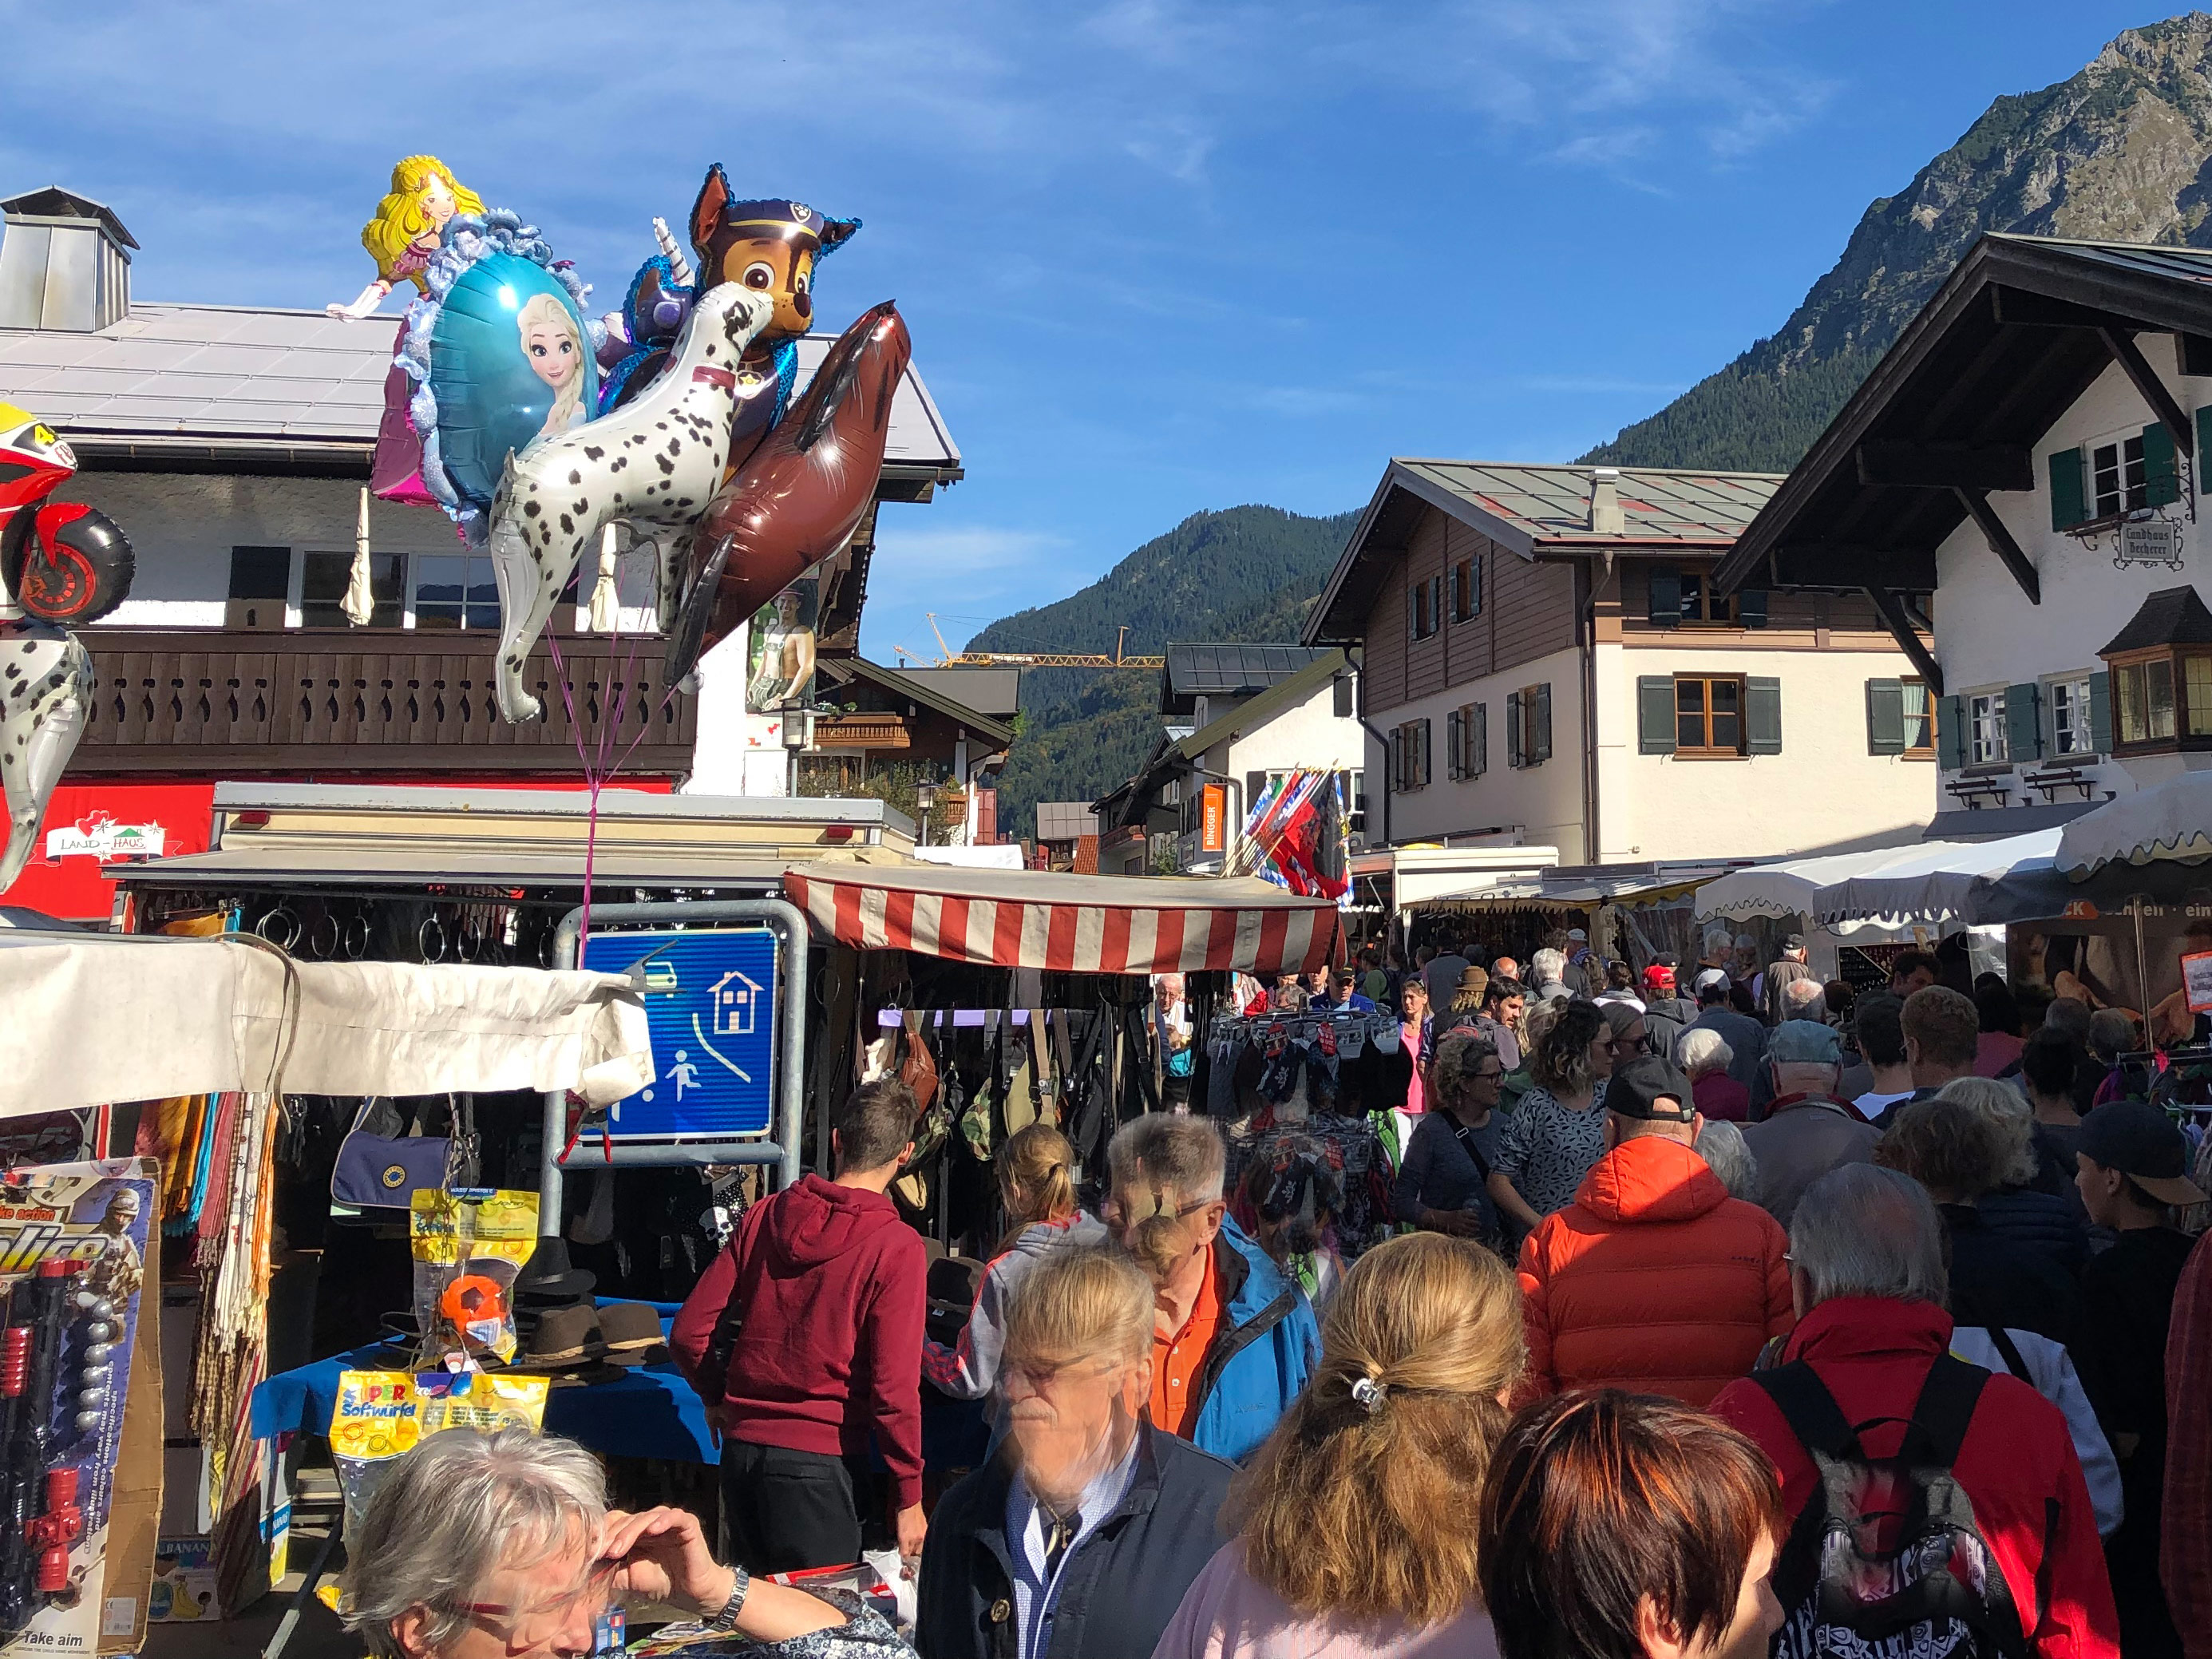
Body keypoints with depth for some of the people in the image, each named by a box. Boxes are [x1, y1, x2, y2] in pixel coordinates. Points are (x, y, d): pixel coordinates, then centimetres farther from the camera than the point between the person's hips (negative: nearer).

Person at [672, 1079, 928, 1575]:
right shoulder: (896, 1246, -13)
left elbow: (688, 1332, 5)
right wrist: (909, 1497, -5)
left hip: (742, 1445, 5)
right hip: (818, 1460, -5)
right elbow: (894, 1386, -15)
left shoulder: (764, 1216, 2)